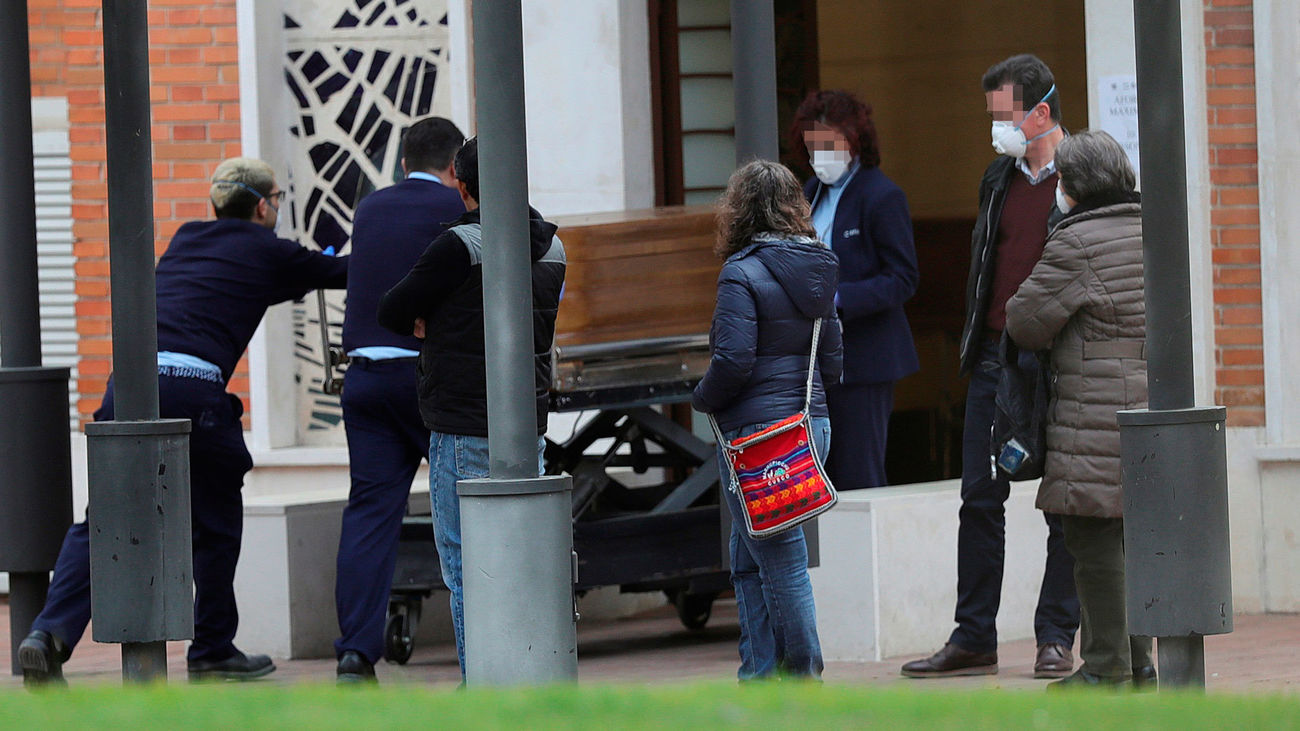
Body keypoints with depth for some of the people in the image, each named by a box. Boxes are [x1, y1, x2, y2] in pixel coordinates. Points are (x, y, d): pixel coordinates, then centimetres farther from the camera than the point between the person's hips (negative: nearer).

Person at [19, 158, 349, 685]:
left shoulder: (186, 240, 26)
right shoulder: (266, 252, 11)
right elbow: (342, 272, 24)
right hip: (192, 388, -5)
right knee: (216, 524, 13)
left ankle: (51, 634, -13)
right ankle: (212, 653, 20)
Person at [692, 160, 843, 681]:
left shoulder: (743, 274, -13)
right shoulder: (817, 271, 10)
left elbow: (733, 361, -19)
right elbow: (833, 362, 12)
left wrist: (703, 399, -2)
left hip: (756, 431, -8)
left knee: (781, 563, -3)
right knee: (749, 560, 17)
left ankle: (804, 674, 0)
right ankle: (759, 673, 19)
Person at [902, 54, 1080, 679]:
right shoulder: (999, 177, 13)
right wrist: (975, 339, 14)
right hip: (995, 359, 6)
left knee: (1065, 503, 1)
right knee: (980, 499, 4)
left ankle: (1055, 638, 8)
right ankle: (973, 639, 9)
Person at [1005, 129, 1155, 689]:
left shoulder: (1075, 245, -13)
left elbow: (1025, 322, -8)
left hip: (1098, 417, -8)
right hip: (1154, 406, 8)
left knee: (1094, 537, -4)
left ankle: (1106, 665, -3)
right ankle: (1138, 659, 16)